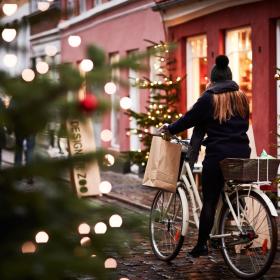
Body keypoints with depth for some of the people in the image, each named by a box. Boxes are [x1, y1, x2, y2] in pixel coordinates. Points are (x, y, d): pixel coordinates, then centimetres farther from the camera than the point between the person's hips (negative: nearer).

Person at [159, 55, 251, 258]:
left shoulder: (209, 99, -4)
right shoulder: (242, 98, 10)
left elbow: (189, 119, 0)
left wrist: (169, 129, 15)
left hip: (218, 154, -4)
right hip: (242, 153, 4)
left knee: (210, 201, -1)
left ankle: (202, 244, 0)